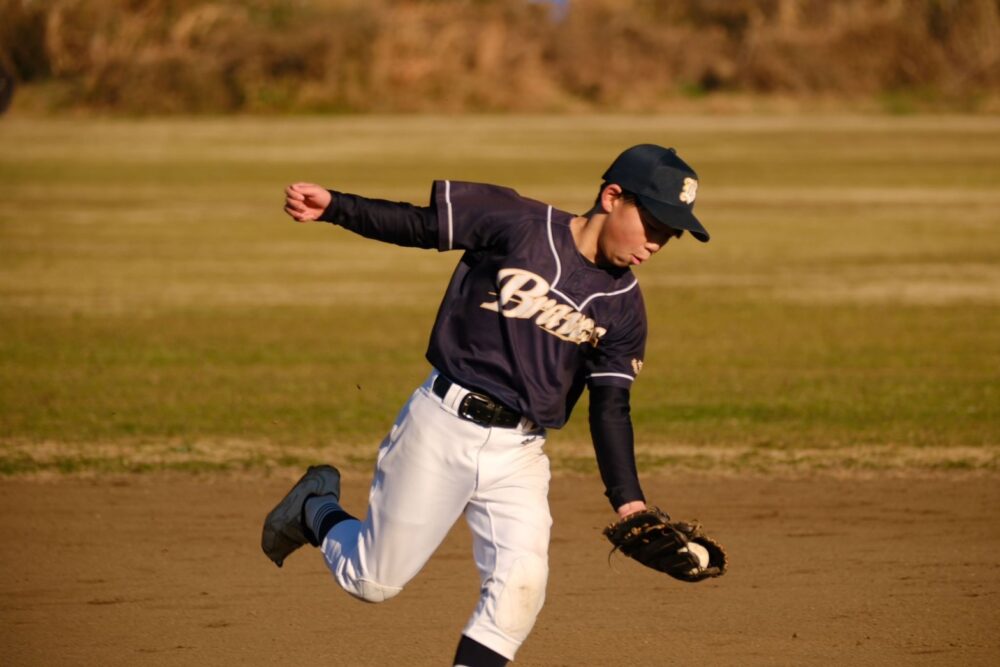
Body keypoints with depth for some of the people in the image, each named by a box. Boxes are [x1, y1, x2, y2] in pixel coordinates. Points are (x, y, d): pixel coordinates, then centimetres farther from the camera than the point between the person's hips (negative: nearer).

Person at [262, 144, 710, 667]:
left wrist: (629, 502, -10)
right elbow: (415, 226, -4)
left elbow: (610, 409, 2)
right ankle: (316, 510, 36)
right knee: (375, 581, 6)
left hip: (519, 453, 4)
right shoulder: (518, 223, -9)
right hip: (443, 428, -4)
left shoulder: (623, 306, 2)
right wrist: (332, 206, -17)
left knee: (521, 584, -15)